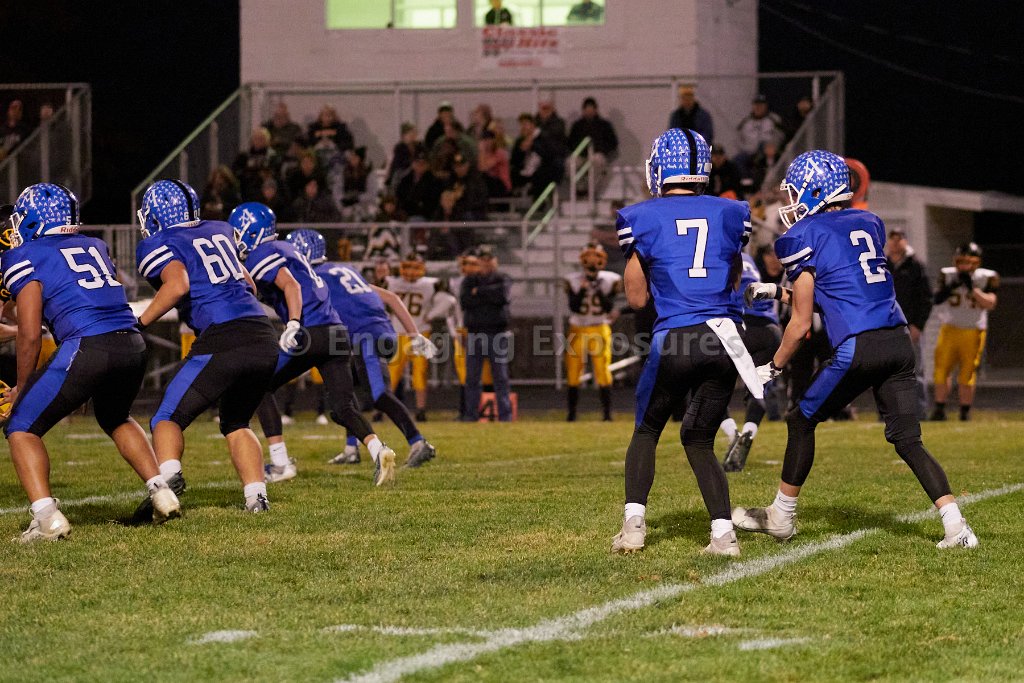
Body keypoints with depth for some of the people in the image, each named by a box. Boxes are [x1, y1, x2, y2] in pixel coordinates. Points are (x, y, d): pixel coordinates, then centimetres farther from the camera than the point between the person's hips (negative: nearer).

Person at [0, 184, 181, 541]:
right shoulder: (94, 247, 23)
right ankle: (161, 493, 24)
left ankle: (47, 518, -7)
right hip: (133, 346, 6)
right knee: (115, 419, 35)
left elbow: (30, 336, -3)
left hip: (87, 349, -6)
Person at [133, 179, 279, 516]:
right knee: (236, 423, 23)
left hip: (222, 341, -6)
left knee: (169, 418, 4)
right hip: (264, 339, 6)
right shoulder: (219, 232, 23)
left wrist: (139, 323, -12)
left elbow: (178, 284, -18)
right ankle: (256, 496, 7)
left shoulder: (158, 246, 3)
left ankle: (168, 475, -23)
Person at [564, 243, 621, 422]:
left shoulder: (609, 281, -1)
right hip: (578, 330, 1)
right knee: (573, 372, 1)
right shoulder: (574, 281, 0)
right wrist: (582, 290, -20)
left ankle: (607, 413, -7)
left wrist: (599, 291, -19)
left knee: (603, 372, -9)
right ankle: (572, 413, 10)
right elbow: (573, 307, -9)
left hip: (600, 330, -1)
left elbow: (609, 308, -8)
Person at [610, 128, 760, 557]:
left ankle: (634, 522, 6)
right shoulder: (729, 214, 10)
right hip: (723, 337, 3)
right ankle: (723, 533, 0)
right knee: (699, 440, 15)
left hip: (674, 341, -3)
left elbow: (637, 298, 9)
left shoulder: (643, 219, 1)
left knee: (647, 431, 19)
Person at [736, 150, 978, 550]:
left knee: (802, 422, 14)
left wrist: (774, 366, 16)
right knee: (907, 439, 7)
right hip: (899, 340, 6)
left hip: (858, 348, -6)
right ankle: (955, 526, -8)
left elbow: (801, 324, 1)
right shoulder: (869, 224, 19)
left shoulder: (805, 237, 0)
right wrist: (777, 293, 36)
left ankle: (781, 517, 24)